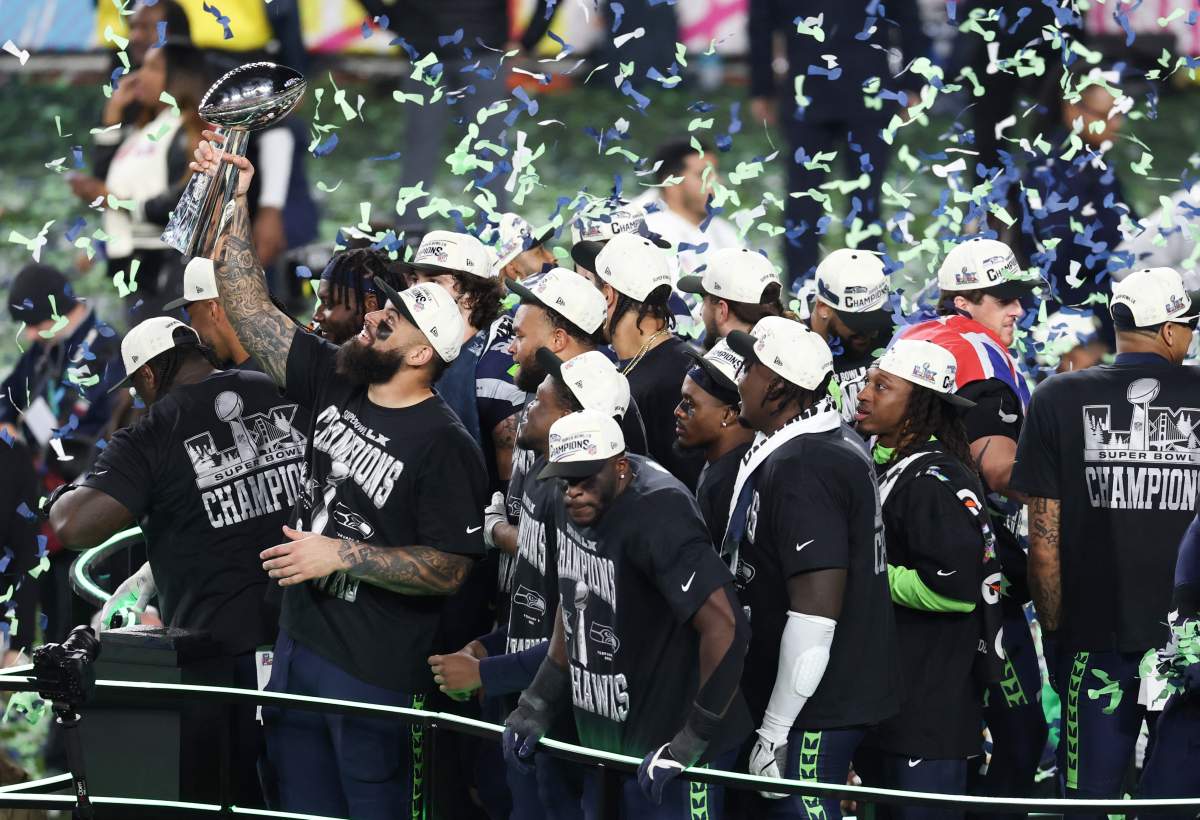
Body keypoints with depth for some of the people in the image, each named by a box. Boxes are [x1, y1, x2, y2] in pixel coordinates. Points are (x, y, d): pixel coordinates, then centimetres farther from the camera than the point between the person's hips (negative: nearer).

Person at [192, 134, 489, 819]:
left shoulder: (445, 446, -17)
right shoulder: (337, 385, 3)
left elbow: (451, 570, -19)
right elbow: (253, 313, 5)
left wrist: (343, 556, -22)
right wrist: (232, 210, -3)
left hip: (376, 671, -7)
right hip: (299, 645, 7)